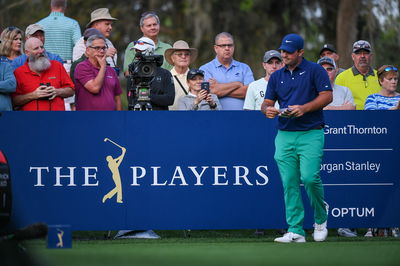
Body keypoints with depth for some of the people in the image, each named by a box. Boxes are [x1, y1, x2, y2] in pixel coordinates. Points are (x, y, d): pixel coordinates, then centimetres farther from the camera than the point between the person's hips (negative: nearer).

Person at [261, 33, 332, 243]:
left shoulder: (315, 71, 2)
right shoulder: (277, 76, 17)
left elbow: (327, 96, -5)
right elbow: (267, 102, 17)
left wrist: (304, 108, -18)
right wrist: (267, 109, -7)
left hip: (311, 133, -5)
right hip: (284, 135, 5)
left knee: (309, 177, -18)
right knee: (289, 183, -2)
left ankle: (321, 218, 8)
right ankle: (295, 231, 0)